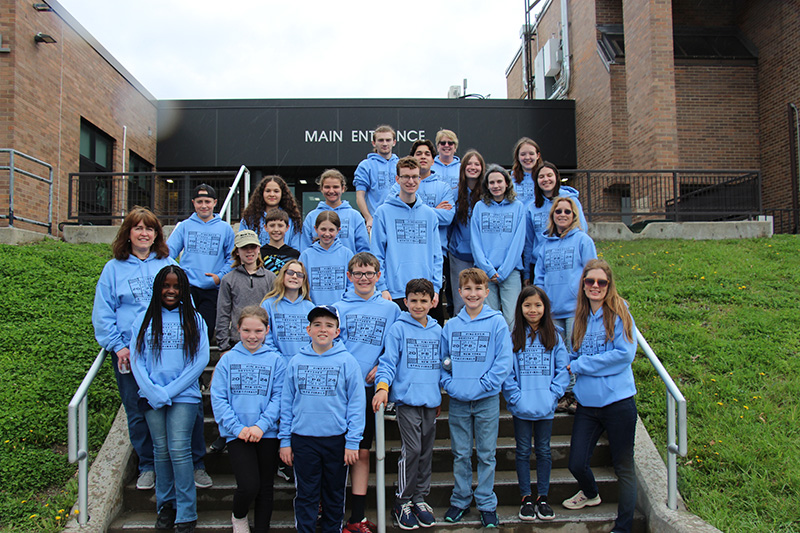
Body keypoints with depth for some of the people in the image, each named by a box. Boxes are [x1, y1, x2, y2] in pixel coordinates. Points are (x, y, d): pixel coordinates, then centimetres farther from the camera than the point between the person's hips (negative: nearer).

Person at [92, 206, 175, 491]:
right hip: (129, 353, 0)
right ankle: (147, 465, 21)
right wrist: (118, 346, -5)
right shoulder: (114, 268, 7)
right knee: (138, 412, 5)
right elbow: (102, 313, 5)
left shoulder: (168, 265, 8)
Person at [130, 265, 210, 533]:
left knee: (179, 450, -6)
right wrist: (152, 391, -11)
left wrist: (169, 391, -10)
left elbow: (201, 360, -3)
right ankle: (165, 506, 23)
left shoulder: (194, 319, 3)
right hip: (152, 397, 2)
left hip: (184, 395, -2)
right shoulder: (144, 319, 7)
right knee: (161, 451, 9)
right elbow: (136, 359, 3)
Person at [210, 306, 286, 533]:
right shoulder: (228, 359, 3)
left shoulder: (276, 361, 2)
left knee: (265, 488, 9)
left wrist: (262, 426, -15)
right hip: (237, 434, -1)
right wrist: (237, 427, -12)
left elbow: (279, 397, -3)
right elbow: (218, 398, -2)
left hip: (267, 434, 1)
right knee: (249, 486, -11)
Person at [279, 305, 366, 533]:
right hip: (303, 439, 1)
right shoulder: (296, 362, 3)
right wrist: (285, 440, 3)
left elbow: (357, 403, -3)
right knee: (306, 496, 8)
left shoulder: (347, 361, -3)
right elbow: (286, 403, 7)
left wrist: (352, 442, -7)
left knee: (335, 495, 13)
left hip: (337, 439, -1)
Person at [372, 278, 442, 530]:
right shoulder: (398, 329, -2)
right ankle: (403, 502, 7)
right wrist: (382, 386, -20)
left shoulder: (437, 330, 12)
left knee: (426, 450, 10)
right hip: (407, 398, -5)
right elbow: (388, 361, -5)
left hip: (430, 401, 5)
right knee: (411, 450, -9)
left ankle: (420, 498, 24)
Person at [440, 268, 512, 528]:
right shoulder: (450, 326, 5)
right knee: (460, 455, 12)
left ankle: (487, 504, 21)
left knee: (486, 455, 8)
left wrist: (483, 385, -16)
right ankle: (460, 500, 27)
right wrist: (449, 384, -7)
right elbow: (441, 360, 8)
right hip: (457, 401, 2)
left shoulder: (497, 322, -4)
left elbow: (504, 362, -8)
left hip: (487, 400, -2)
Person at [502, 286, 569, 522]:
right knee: (523, 452, 9)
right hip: (521, 408, -1)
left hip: (546, 407, 1)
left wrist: (553, 395, -10)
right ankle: (526, 498, 21)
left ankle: (543, 497, 23)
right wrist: (515, 397, -13)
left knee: (544, 451, 11)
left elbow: (563, 369, 1)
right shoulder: (513, 338, -2)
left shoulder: (554, 337, 2)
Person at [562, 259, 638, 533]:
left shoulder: (618, 312, -7)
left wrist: (580, 365, -13)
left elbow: (624, 353, -16)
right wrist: (571, 363, -1)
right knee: (576, 464, 7)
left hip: (617, 401, -5)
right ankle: (590, 494, 41)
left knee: (624, 467, 7)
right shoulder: (582, 316, 10)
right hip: (587, 404, 5)